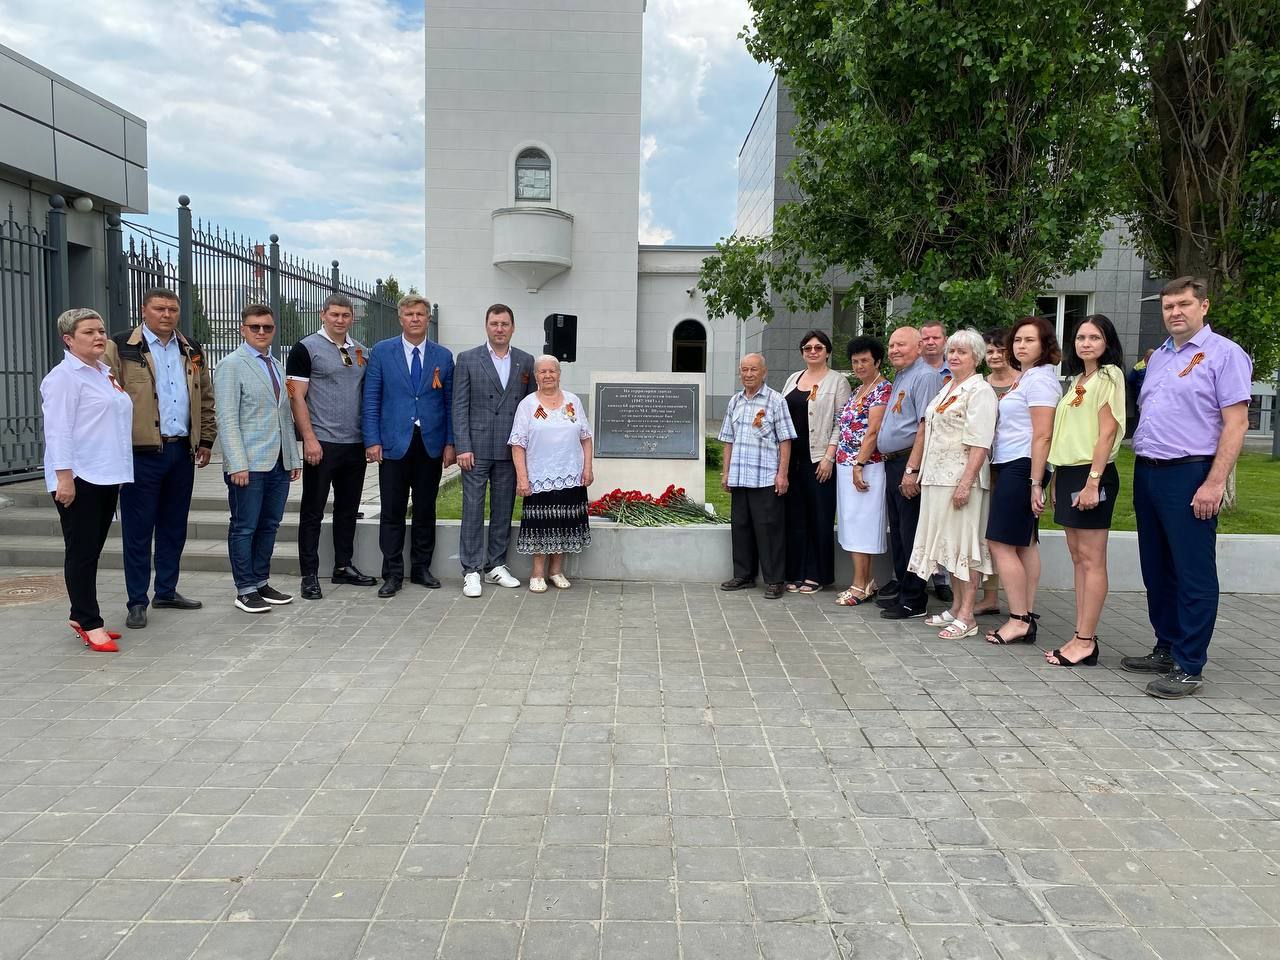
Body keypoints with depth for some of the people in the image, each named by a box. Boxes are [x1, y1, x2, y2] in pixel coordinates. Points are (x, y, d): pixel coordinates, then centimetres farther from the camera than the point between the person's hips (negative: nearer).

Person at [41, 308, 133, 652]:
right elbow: (57, 430, -14)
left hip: (106, 477, 8)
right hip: (79, 480, -8)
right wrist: (64, 477, -19)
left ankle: (81, 616, 22)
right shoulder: (64, 377, -9)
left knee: (92, 551, 13)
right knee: (81, 552, -2)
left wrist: (118, 473, 21)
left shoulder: (106, 373, 17)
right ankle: (89, 623, 3)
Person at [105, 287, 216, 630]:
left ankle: (167, 591, 25)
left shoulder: (192, 351, 13)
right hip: (142, 452, -5)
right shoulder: (121, 347, -3)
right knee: (138, 530, 1)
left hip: (182, 450, 5)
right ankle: (137, 602, 9)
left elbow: (205, 398, 18)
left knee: (174, 526, 13)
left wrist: (206, 440, 13)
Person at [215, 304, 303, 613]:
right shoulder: (231, 365, -5)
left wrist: (294, 457, 15)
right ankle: (246, 590, 9)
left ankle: (261, 583, 23)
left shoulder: (276, 366, 17)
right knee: (244, 528, 1)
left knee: (269, 526, 12)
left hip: (280, 463, 7)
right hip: (248, 464, -7)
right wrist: (238, 464, -18)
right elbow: (227, 419, -11)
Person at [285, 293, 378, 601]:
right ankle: (309, 575, 8)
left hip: (355, 444, 6)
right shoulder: (306, 349, -4)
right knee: (313, 511, 2)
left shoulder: (362, 352, 13)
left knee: (348, 508, 13)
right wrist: (309, 438, -15)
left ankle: (343, 566, 25)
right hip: (321, 444, -5)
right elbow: (296, 397, -8)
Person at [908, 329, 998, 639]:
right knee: (948, 543, 12)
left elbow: (980, 444, -17)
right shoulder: (947, 389, 18)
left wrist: (966, 483, -23)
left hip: (961, 479, -9)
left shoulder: (979, 391, -9)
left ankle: (966, 616, -1)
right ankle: (956, 607, 21)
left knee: (964, 543, -5)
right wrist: (924, 473, 19)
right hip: (938, 478, 9)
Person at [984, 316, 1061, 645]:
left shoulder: (1040, 379, -10)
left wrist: (1035, 482, -19)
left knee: (1001, 542, -8)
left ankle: (1019, 620, -3)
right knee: (1025, 544, 10)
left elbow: (1042, 436, -16)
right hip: (1010, 468, 10)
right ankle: (1027, 617, 15)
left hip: (1020, 468, -10)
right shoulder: (1022, 378, 18)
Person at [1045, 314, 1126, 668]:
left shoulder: (1108, 376, -5)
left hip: (1091, 473, -8)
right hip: (1068, 472, 9)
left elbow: (1108, 431, -13)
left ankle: (1086, 641, -2)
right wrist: (1056, 479, 14)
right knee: (1078, 558, 9)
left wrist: (1092, 481, -19)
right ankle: (1081, 636, 13)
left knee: (1092, 559, -5)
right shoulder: (1077, 380, 19)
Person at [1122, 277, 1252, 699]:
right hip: (1146, 473, 8)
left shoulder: (1224, 354, -6)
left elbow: (1236, 423, -12)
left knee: (1193, 576, -2)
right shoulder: (1158, 357, 17)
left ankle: (1189, 667, 4)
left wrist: (1214, 483, -19)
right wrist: (1141, 467, 15)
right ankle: (1166, 649, 26)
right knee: (1157, 569, 14)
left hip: (1189, 475, -8)